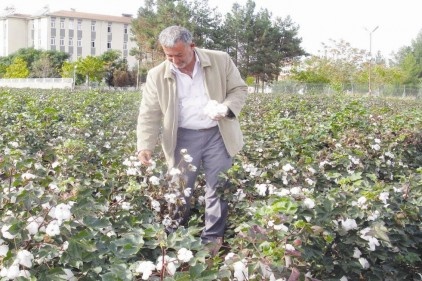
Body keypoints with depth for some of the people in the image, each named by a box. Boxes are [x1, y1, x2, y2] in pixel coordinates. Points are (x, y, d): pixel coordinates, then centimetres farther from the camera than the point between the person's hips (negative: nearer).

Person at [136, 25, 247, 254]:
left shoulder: (221, 61, -5)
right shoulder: (157, 75, -4)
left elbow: (239, 89, 3)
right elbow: (149, 114, -5)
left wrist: (226, 108, -18)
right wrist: (144, 146, -19)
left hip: (217, 134, 0)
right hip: (183, 137, 0)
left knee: (217, 188, 7)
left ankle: (213, 237, 22)